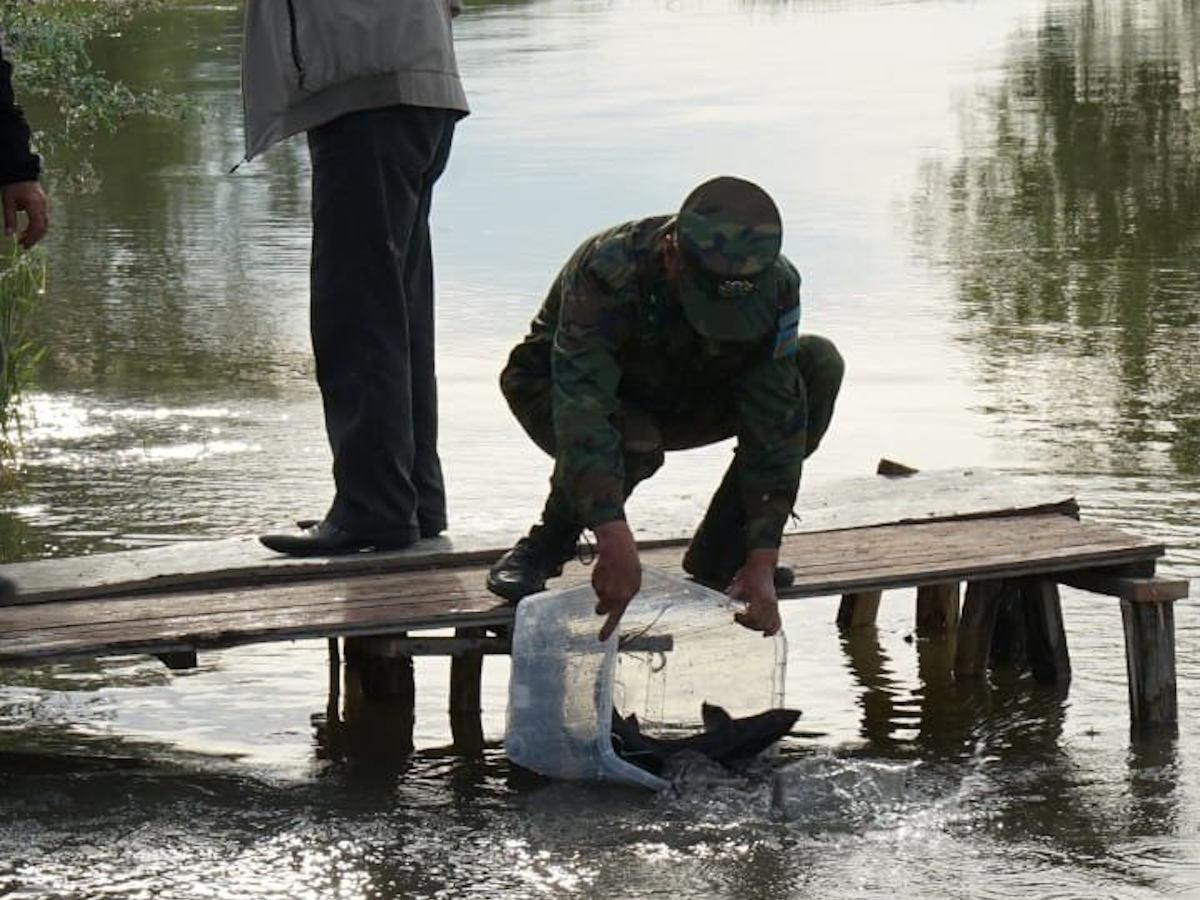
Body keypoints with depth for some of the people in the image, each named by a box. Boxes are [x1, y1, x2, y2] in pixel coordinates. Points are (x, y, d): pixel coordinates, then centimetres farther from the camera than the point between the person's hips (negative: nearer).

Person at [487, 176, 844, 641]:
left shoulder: (776, 285, -26)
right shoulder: (607, 271, -38)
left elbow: (776, 427, -26)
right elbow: (581, 405, -48)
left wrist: (762, 563, -34)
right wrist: (615, 541, -59)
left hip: (679, 401, 4)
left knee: (819, 364, -19)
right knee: (634, 444, -39)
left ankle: (717, 555, -9)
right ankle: (542, 550, -8)